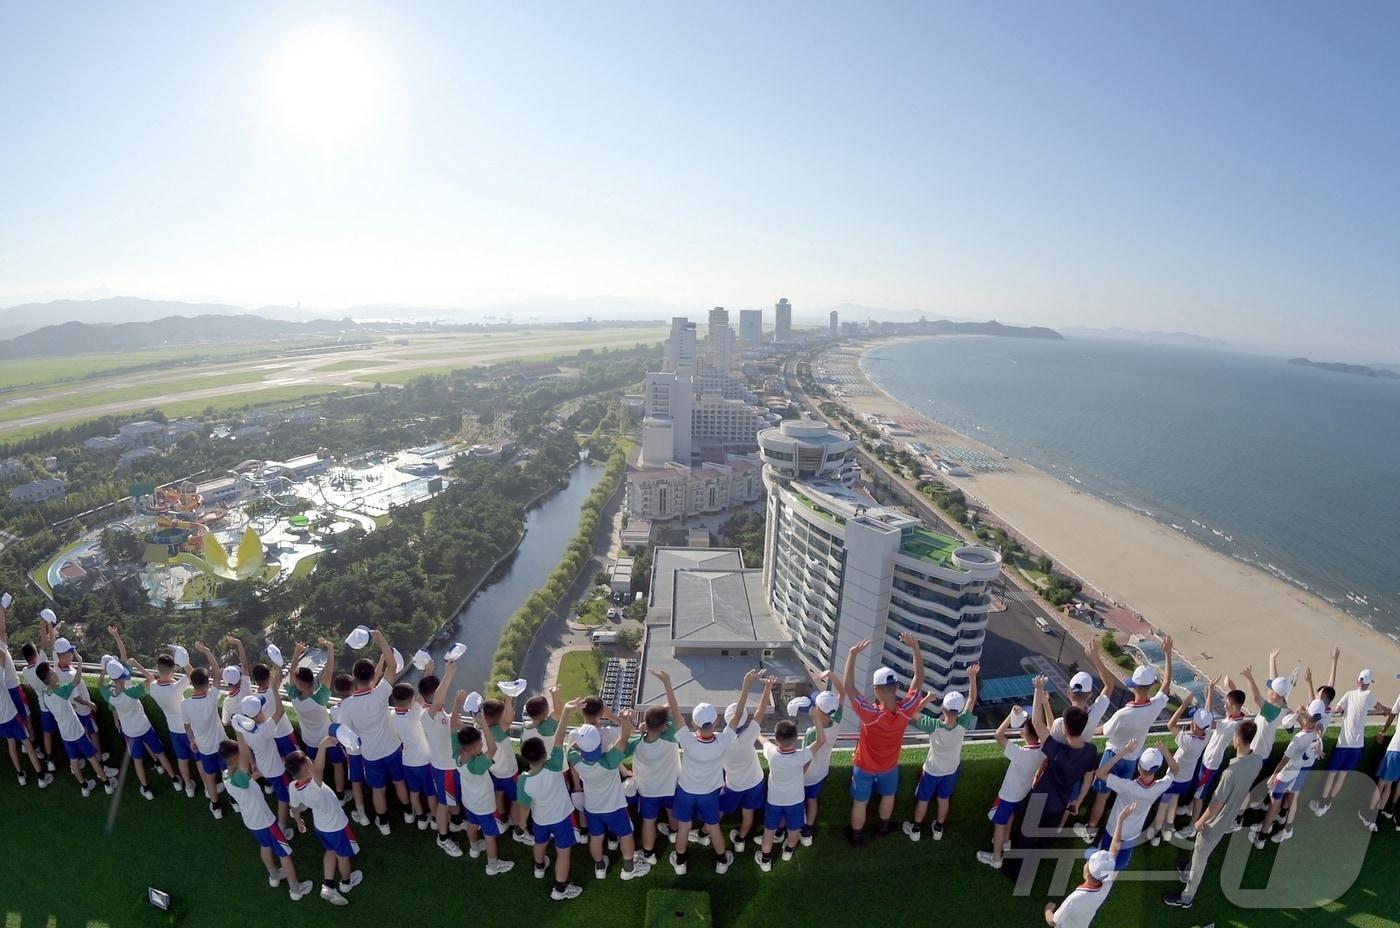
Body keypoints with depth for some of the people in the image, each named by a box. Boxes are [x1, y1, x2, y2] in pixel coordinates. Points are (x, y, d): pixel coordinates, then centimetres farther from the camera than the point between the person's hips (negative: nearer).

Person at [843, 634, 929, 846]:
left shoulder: (871, 714, -42)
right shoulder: (906, 710, -33)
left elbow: (847, 687, -42)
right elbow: (919, 679, -22)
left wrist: (852, 654, -47)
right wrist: (915, 647, -25)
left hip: (865, 766, -3)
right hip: (889, 766, 3)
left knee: (860, 803, 22)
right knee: (888, 795, 33)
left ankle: (857, 836, 44)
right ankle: (882, 827, 56)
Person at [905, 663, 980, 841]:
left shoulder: (934, 726, -40)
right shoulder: (963, 725, -32)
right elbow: (972, 699, -23)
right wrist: (972, 677, -23)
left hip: (932, 770, -2)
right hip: (951, 770, 3)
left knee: (922, 800, 20)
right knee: (944, 800, 26)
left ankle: (916, 830, 40)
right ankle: (938, 829, 46)